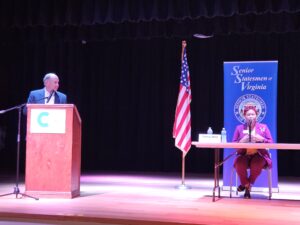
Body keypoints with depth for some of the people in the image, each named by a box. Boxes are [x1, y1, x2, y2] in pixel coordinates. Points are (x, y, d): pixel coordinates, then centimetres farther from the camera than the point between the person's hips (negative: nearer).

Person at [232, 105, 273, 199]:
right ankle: (247, 186, -6)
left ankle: (247, 184, -7)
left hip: (259, 155, -1)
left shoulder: (263, 127, 10)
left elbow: (271, 143, 5)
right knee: (239, 164, -34)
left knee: (256, 165, -36)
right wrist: (242, 141, -13)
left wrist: (261, 139, -14)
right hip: (244, 155, 1)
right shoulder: (239, 128, 11)